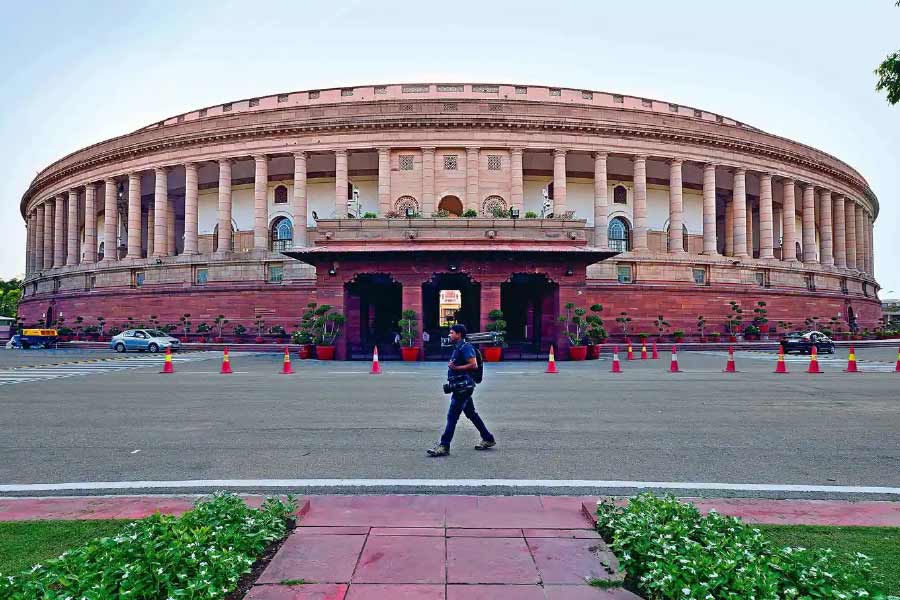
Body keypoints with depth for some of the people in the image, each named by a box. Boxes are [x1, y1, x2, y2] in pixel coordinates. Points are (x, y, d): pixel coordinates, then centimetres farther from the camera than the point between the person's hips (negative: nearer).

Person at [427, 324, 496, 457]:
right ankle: (488, 439, 25)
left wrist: (456, 368, -19)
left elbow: (474, 365, -21)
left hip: (464, 386, -10)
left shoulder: (466, 347, -13)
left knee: (452, 415, -10)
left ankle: (444, 446, -8)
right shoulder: (458, 348, 17)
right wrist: (452, 366, 10)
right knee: (471, 414, 16)